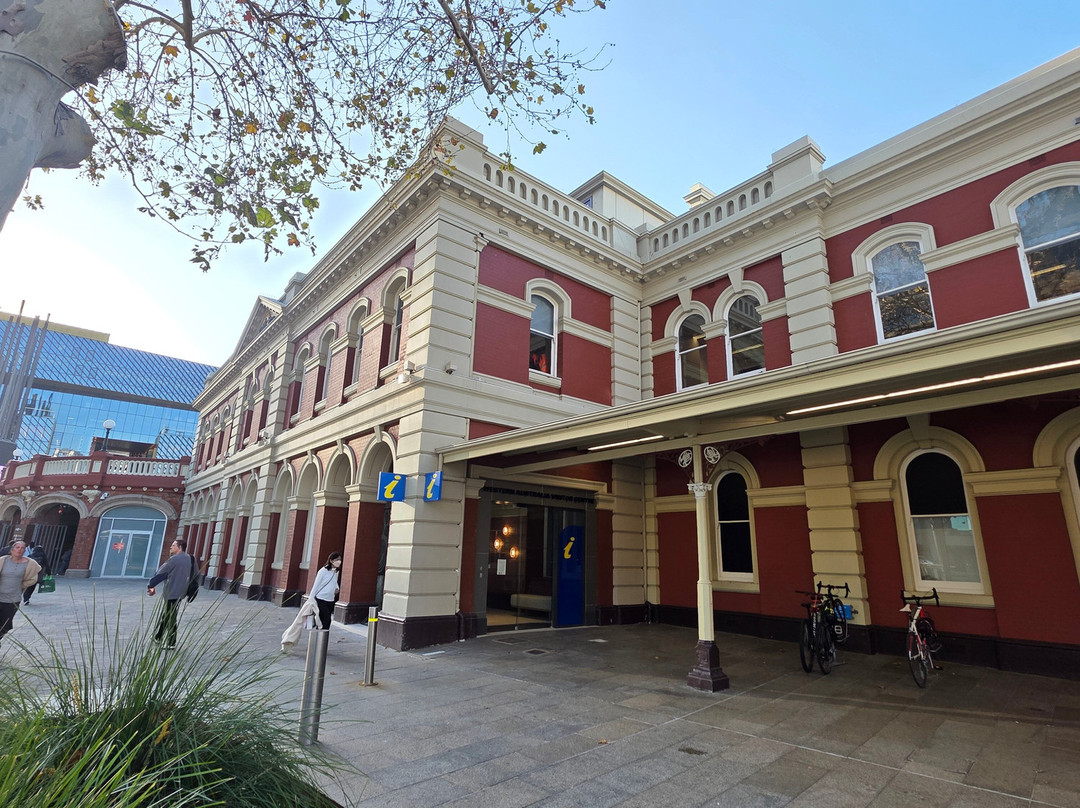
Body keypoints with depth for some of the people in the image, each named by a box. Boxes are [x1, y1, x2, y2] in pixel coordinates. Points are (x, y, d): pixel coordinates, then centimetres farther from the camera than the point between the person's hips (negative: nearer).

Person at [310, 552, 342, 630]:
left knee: (326, 620, 6)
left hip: (331, 600, 6)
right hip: (321, 599, -6)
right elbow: (316, 585, -8)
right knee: (326, 620, -10)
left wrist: (337, 588, -2)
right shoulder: (323, 571, -12)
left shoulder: (337, 572, 6)